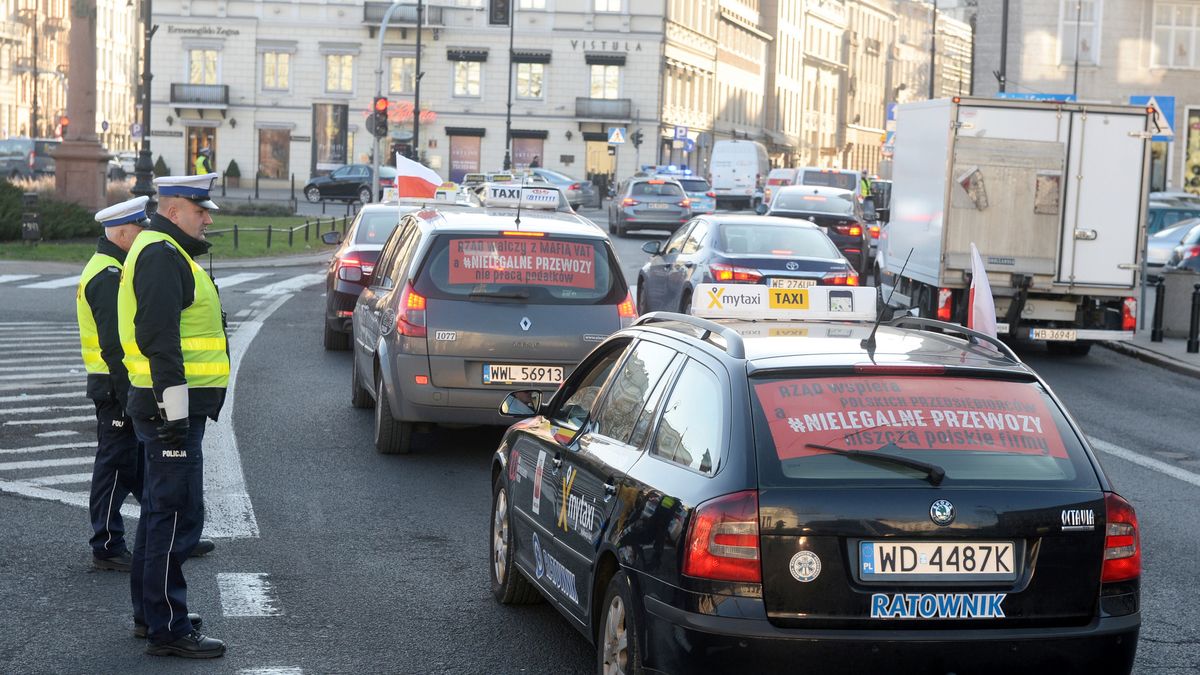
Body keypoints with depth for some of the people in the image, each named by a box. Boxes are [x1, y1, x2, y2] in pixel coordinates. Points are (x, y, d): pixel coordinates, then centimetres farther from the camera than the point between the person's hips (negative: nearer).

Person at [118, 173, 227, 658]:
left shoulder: (167, 253, 20)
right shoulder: (162, 256, -15)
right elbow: (160, 341, -22)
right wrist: (175, 414, -24)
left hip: (171, 408, 11)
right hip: (172, 407, -11)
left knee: (160, 510, 18)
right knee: (176, 517, -8)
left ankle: (151, 611, 29)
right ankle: (167, 630, -5)